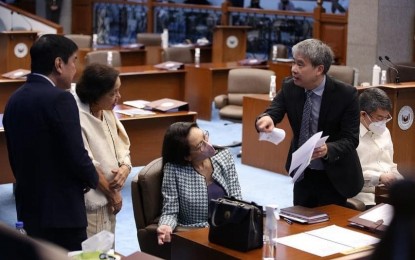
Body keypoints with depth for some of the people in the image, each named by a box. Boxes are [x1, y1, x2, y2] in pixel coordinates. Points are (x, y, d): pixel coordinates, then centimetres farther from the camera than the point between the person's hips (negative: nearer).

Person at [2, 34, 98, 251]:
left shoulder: (14, 99, 8)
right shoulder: (59, 99, -17)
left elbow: (15, 157, 13)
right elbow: (76, 155, -19)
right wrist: (92, 180, 0)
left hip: (28, 208, 8)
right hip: (61, 210, -8)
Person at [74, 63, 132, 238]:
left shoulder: (108, 113, 4)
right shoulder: (77, 119, -22)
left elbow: (122, 145, 11)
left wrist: (125, 168, -11)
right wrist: (113, 194, -8)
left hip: (108, 200, 8)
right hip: (90, 204, -8)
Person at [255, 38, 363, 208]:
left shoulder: (346, 94, -19)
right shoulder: (289, 88, -7)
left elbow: (350, 139, -19)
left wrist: (328, 150, -38)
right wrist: (266, 118, -40)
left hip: (333, 176, -4)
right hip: (302, 173, 4)